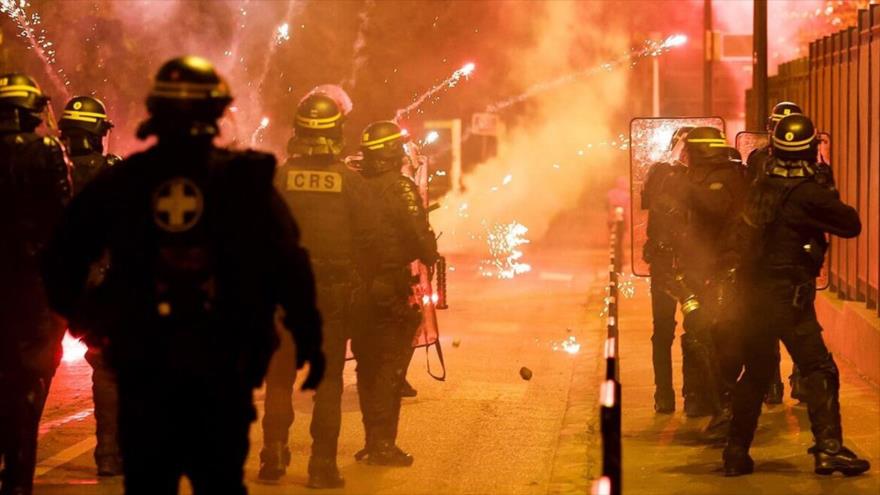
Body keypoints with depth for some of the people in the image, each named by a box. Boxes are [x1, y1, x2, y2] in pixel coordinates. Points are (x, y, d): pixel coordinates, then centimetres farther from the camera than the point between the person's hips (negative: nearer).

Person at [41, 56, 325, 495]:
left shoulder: (119, 181, 2)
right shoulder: (245, 177, -3)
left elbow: (62, 256, 3)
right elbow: (288, 262, -8)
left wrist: (78, 316, 16)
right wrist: (308, 338, -2)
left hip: (141, 364, 1)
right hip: (224, 365, -1)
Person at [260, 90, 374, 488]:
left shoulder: (278, 177, -4)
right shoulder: (351, 182, -4)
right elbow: (365, 241, -3)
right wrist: (353, 280, 9)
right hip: (335, 291, 0)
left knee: (279, 376, 12)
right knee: (329, 380, 5)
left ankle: (274, 455, 9)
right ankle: (323, 465, 4)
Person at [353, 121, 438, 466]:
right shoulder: (400, 188, -12)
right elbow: (420, 234, -17)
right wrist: (431, 257, 1)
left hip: (358, 288, 6)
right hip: (392, 289, -6)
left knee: (368, 365, 14)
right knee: (390, 367, 0)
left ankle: (373, 441, 20)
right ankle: (383, 444, -1)